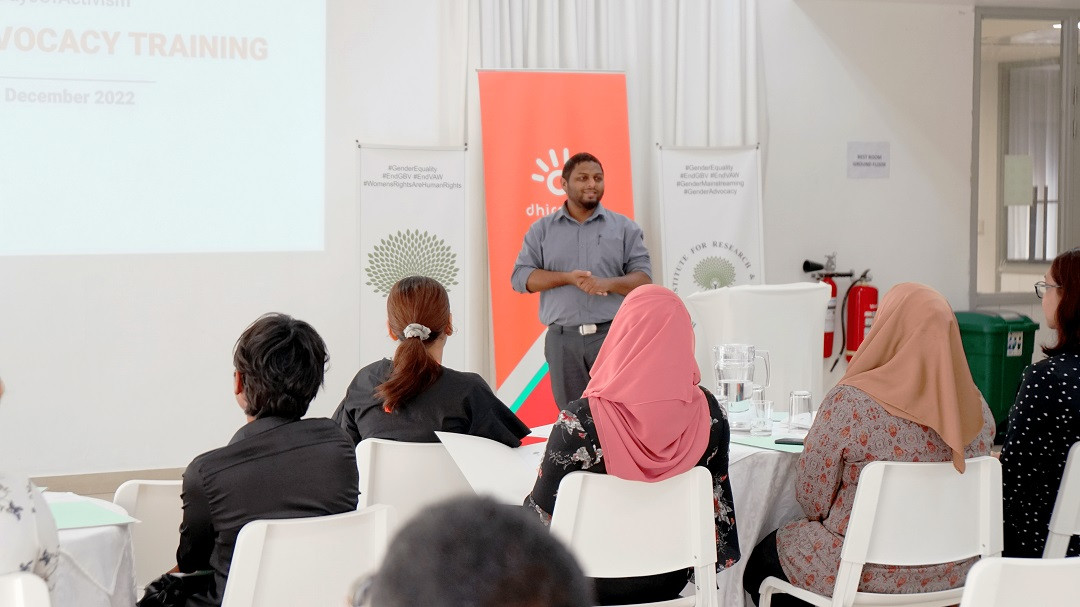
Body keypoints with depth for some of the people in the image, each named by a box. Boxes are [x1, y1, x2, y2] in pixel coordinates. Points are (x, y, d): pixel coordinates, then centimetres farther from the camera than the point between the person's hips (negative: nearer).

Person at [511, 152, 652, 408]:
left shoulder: (624, 228, 11)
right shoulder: (542, 230, 12)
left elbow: (643, 277, 5)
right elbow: (520, 277, 4)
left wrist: (608, 283, -15)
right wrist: (568, 278, -10)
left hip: (611, 333, -1)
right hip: (562, 338, 1)